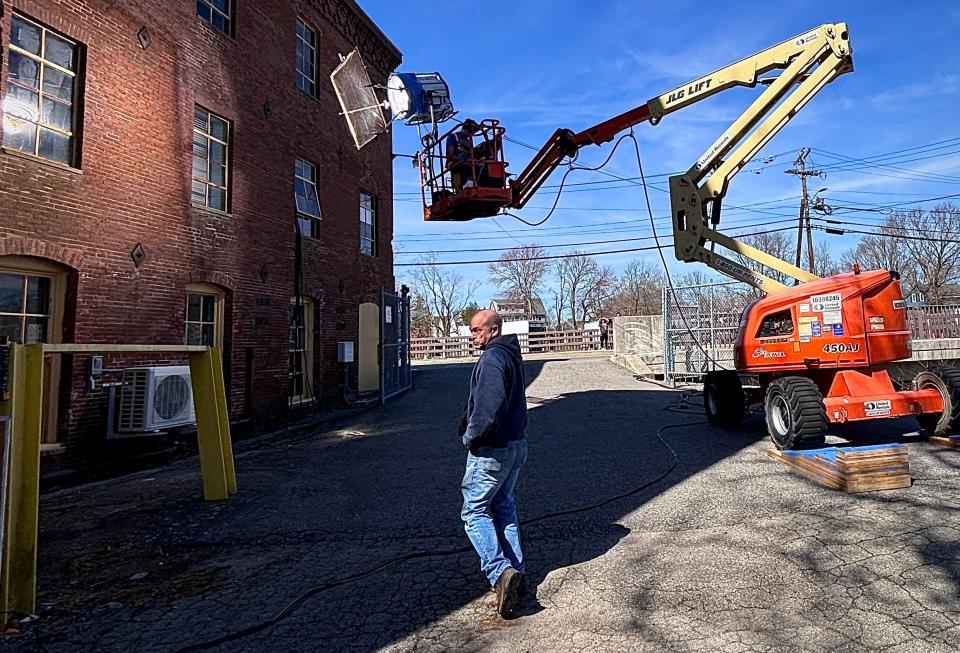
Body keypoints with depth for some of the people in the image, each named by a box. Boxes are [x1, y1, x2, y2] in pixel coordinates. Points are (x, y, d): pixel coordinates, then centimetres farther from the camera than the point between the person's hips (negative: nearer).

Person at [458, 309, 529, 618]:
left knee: (474, 511, 1)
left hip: (491, 450, -10)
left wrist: (470, 437, -14)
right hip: (516, 445, 10)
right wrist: (470, 419, 13)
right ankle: (516, 573, 24)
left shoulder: (491, 359, -20)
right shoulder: (512, 356, 11)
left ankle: (500, 571, -10)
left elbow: (489, 407, -28)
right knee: (504, 506, 19)